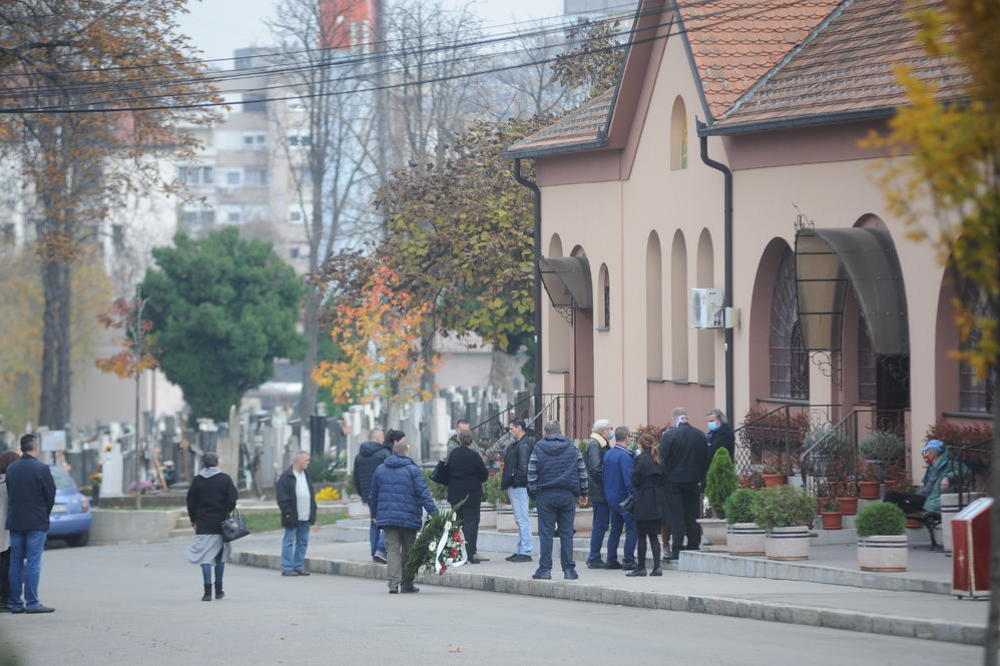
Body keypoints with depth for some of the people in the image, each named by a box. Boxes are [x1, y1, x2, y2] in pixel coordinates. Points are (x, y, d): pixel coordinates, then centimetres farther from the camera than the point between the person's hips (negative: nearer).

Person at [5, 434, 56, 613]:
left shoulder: (11, 468, 4)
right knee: (33, 562, -4)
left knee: (16, 563, 9)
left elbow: (9, 492, 7)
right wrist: (45, 513, 11)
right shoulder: (41, 469, -12)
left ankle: (15, 603, 10)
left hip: (14, 522, 5)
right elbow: (51, 494, -6)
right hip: (36, 522, -5)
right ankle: (31, 602, -6)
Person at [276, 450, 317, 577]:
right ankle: (287, 568, 0)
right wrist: (287, 512, -17)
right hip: (292, 517, -7)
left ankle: (299, 567, 17)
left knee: (303, 542, 10)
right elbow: (282, 496, -13)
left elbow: (311, 493, 21)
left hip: (305, 517, 7)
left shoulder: (306, 475, 14)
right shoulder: (286, 476, -10)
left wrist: (313, 509, 13)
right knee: (289, 541, -2)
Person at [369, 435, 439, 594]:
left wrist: (374, 514, 30)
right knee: (408, 550, 10)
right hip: (409, 518, -2)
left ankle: (394, 583, -13)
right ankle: (407, 584, 15)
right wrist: (434, 513, -11)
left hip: (387, 517, 2)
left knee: (392, 549, 1)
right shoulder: (412, 470, -3)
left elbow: (373, 495, 18)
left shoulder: (380, 470, 10)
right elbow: (424, 494, -10)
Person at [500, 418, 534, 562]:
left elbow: (523, 466, -23)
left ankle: (525, 552, -9)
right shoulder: (517, 444, 18)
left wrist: (517, 480, -17)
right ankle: (521, 551, 20)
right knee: (520, 520, 14)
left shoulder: (524, 445, -14)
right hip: (514, 487, 11)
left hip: (519, 486, -11)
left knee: (523, 519, -9)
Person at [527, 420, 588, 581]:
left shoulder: (538, 448, 1)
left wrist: (534, 493, 4)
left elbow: (531, 474, -3)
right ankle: (569, 569, 3)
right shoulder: (572, 448, 6)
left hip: (545, 495, -2)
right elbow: (582, 472, 7)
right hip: (567, 495, 2)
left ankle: (545, 569, -1)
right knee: (567, 533, 5)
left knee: (546, 533, 1)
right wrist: (582, 493, 14)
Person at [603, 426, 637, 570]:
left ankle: (611, 560, 15)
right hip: (623, 498, -8)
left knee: (615, 529, 15)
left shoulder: (608, 454, 7)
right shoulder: (624, 456, -18)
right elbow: (628, 479, -22)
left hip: (611, 498, 8)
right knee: (632, 528, -3)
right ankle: (629, 560, -6)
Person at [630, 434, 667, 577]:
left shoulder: (640, 459, -10)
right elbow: (664, 481, 8)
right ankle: (657, 567, 2)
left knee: (641, 535, 0)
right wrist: (663, 499, 13)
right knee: (654, 535, 8)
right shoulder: (659, 461, 7)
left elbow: (635, 481, -12)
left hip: (643, 503, -6)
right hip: (657, 503, 6)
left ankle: (641, 567, 2)